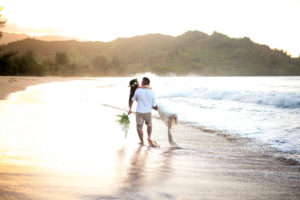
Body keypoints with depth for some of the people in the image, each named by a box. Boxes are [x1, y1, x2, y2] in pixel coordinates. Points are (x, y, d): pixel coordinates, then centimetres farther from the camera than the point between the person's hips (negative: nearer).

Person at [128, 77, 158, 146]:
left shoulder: (138, 90, -9)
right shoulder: (152, 92, -7)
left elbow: (132, 100, 3)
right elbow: (154, 106, -2)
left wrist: (130, 109, 17)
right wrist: (156, 108, 23)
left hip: (139, 112, -1)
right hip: (148, 112, 1)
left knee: (139, 127, 16)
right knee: (149, 125, 27)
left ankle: (142, 142, 21)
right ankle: (149, 138, 9)